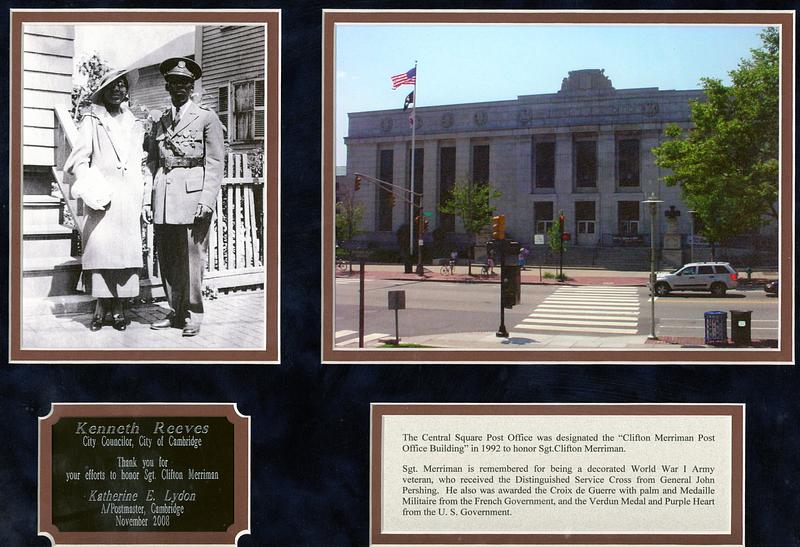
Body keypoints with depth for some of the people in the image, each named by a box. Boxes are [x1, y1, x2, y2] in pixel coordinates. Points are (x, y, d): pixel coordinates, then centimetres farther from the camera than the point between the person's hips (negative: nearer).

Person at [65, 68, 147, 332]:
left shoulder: (134, 124, 19)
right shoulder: (92, 120, 8)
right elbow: (79, 158, 2)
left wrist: (144, 190, 11)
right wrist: (87, 183, -12)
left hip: (129, 195, 3)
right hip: (101, 193, -3)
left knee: (128, 248, -3)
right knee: (99, 247, -10)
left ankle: (119, 306, 2)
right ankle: (101, 306, -3)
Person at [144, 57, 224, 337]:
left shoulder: (207, 118, 5)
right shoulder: (159, 123, 18)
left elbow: (214, 163, -1)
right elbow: (151, 163, 17)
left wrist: (207, 200, -11)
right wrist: (148, 199, 7)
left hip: (193, 197, -4)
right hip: (163, 198, 5)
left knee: (191, 258, -4)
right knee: (166, 259, 6)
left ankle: (193, 315, 5)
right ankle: (175, 313, 15)